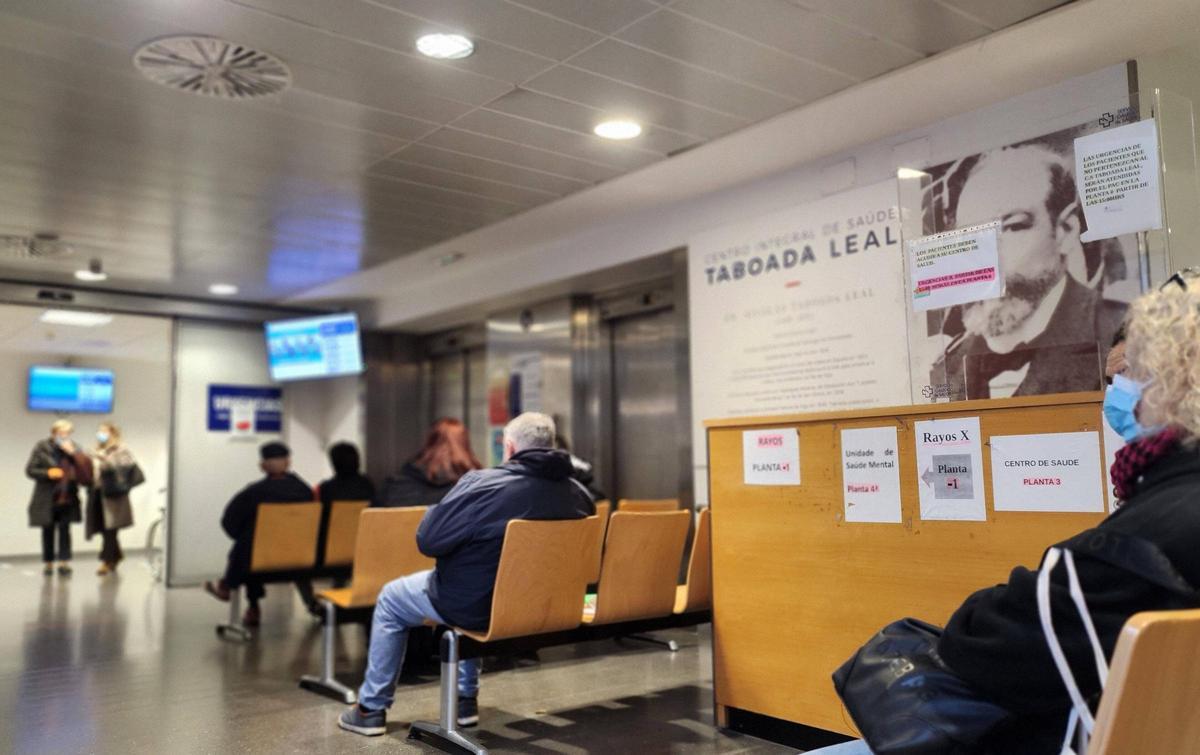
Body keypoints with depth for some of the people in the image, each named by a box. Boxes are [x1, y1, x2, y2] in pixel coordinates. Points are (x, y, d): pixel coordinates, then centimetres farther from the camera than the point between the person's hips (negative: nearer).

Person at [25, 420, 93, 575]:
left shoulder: (74, 448, 5)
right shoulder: (42, 447, -2)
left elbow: (86, 468, -4)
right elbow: (30, 470, -2)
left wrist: (73, 453, -16)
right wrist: (48, 473, -18)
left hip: (67, 498, 1)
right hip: (47, 498, -1)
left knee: (65, 529, -4)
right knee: (48, 531, 6)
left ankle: (64, 562, -2)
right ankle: (47, 563, 17)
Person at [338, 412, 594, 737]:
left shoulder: (482, 484, -23)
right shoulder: (578, 494, -8)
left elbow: (427, 541, -17)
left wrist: (436, 509, 4)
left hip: (479, 606, -5)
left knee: (390, 598, 22)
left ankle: (371, 709, 29)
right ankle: (465, 700, 38)